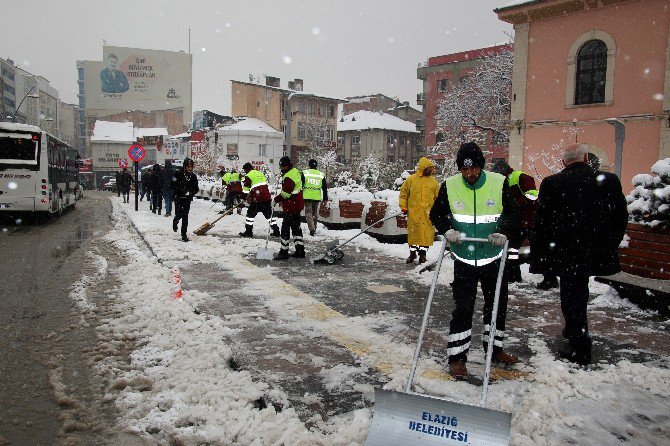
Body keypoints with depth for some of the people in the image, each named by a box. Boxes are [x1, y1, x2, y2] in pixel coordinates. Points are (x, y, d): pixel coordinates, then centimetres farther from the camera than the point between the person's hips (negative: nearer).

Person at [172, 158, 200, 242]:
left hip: (187, 199, 2)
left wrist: (190, 193, -11)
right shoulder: (178, 174, -7)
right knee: (179, 214, -5)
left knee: (185, 216, 0)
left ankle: (184, 235, 4)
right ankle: (175, 222, 34)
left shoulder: (193, 176, 4)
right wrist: (182, 191, -20)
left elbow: (196, 188, 8)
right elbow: (173, 186, -10)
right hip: (178, 198, -2)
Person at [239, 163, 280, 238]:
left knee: (250, 214, 6)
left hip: (257, 199, -6)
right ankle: (276, 231, 12)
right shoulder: (260, 173, 20)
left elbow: (246, 188, -2)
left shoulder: (248, 176, -1)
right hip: (267, 197, 6)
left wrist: (246, 197, 12)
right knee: (269, 214, 12)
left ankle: (248, 231, 5)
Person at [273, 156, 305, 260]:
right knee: (296, 227, 15)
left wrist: (277, 199, -4)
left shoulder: (288, 177, -21)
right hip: (297, 205, 10)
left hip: (291, 207, -10)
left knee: (285, 228, -4)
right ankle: (300, 251, 20)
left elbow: (285, 194, -20)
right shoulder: (295, 171, 12)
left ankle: (284, 252, 1)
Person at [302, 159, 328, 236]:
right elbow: (325, 187, 10)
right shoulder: (321, 174, 8)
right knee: (315, 212, 15)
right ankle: (314, 229, 22)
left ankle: (311, 228, -14)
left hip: (307, 196, -3)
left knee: (308, 212, 2)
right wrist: (325, 198, 15)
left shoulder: (304, 173, -1)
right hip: (317, 197, 3)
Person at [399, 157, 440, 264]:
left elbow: (437, 197, 15)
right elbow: (403, 193, 7)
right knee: (413, 232, 4)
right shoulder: (411, 179, 1)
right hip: (413, 212, -1)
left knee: (427, 233, 0)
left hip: (428, 213, 2)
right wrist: (403, 207, 1)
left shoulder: (433, 181, 9)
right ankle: (412, 252, 19)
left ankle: (423, 253, 13)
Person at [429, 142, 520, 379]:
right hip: (464, 259, -2)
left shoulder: (499, 183, -6)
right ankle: (457, 357, 8)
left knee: (497, 304, 15)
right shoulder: (449, 186, -6)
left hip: (493, 257, 2)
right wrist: (447, 230, -15)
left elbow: (513, 213, 1)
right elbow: (436, 214, 4)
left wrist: (503, 232, -18)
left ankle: (494, 348, 36)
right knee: (463, 308, -3)